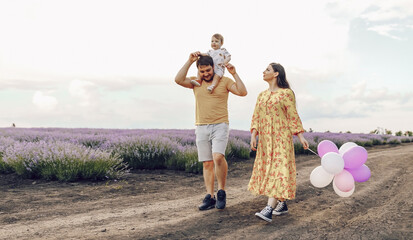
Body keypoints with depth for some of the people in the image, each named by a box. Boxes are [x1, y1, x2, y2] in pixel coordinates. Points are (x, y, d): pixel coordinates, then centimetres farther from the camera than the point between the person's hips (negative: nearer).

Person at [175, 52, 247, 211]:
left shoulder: (225, 81, 4)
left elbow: (243, 92, -7)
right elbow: (178, 80, -6)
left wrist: (234, 74, -12)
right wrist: (190, 61, -7)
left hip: (220, 126, -3)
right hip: (201, 127, 3)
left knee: (218, 157, -22)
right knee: (207, 163, 4)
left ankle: (221, 191, -4)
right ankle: (210, 197, 9)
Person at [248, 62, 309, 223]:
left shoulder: (286, 93, -2)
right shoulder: (261, 95, 15)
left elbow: (293, 116, -2)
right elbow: (256, 117, 11)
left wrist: (301, 136, -7)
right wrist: (253, 135, -1)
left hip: (281, 137, -7)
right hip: (265, 138, 7)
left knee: (277, 169, -12)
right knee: (267, 169, 8)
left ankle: (269, 210, -21)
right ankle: (282, 204, 22)